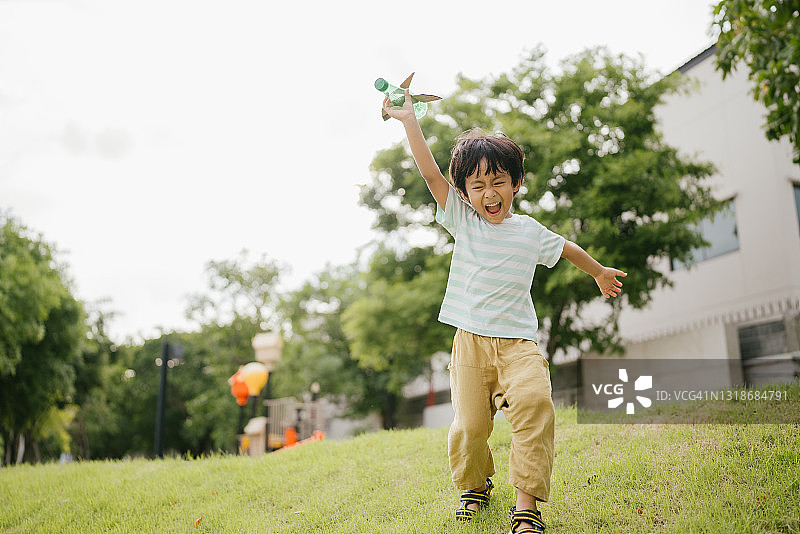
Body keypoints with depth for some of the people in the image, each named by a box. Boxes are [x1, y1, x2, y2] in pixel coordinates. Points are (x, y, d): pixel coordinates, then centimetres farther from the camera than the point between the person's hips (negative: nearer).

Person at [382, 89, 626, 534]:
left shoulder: (529, 231, 8)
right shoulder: (462, 220, 5)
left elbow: (566, 248, 28)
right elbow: (430, 172, -3)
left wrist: (600, 273, 41)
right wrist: (408, 118, -7)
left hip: (518, 342, 0)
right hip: (470, 342, 0)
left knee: (534, 402, -25)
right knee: (469, 426, -2)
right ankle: (474, 484, 30)